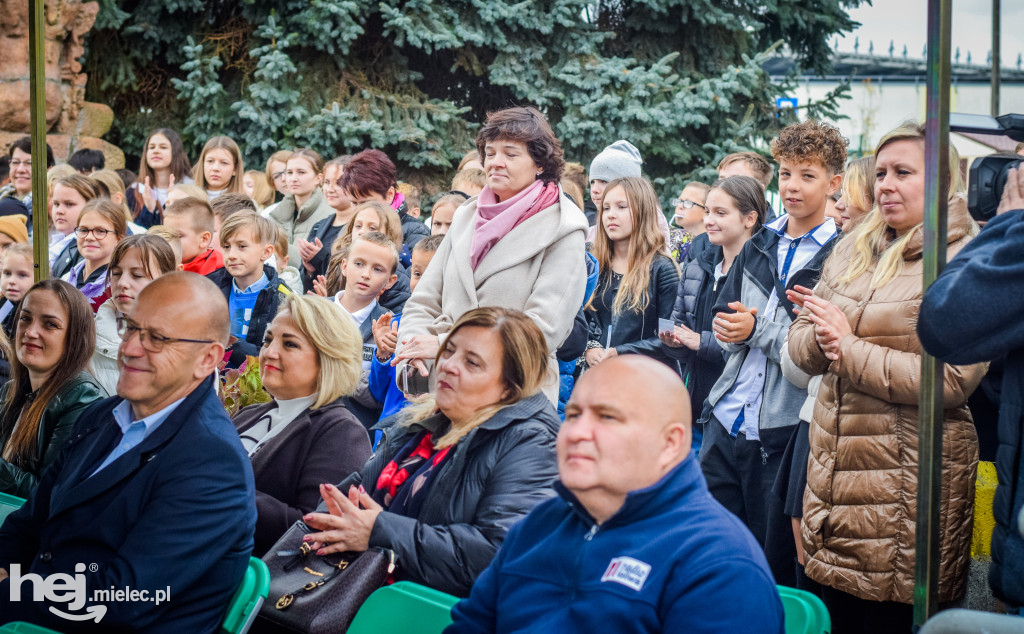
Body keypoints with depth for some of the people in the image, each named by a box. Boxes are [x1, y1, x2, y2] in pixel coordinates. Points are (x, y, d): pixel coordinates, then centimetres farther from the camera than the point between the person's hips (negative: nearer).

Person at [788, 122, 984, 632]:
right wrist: (823, 339, -11)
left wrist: (850, 347, -16)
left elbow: (951, 380, -19)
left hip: (908, 486, -6)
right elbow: (800, 340, 13)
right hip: (832, 470, 6)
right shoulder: (853, 251, 12)